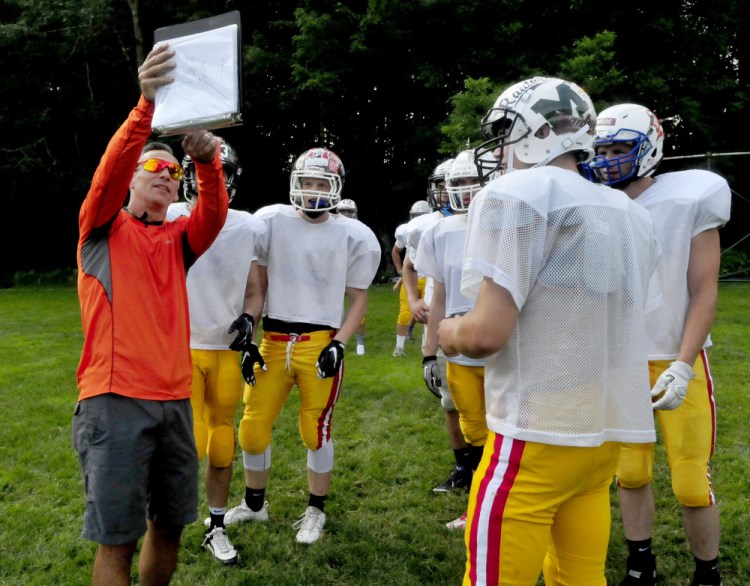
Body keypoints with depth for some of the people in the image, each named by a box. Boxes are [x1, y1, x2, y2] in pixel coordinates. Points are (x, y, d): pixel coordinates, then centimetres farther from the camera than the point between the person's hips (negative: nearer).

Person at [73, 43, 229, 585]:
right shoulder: (103, 228, 5)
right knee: (118, 538, 0)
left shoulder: (179, 239, 14)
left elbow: (216, 213, -5)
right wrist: (148, 105, -30)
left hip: (174, 399, 5)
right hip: (115, 399, -5)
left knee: (170, 525, 14)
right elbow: (108, 174, -15)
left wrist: (208, 162, -26)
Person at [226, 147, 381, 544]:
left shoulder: (352, 237, 0)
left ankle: (316, 510, 26)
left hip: (321, 343, -2)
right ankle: (253, 503, 31)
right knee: (253, 428, 7)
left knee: (316, 430, 4)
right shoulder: (272, 222, 2)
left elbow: (357, 299, 6)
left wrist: (339, 344, -6)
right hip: (273, 340, 2)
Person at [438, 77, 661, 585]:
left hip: (539, 434, -8)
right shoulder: (632, 215, 11)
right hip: (609, 429, 8)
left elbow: (487, 333, -18)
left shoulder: (517, 195, -12)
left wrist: (448, 333, 4)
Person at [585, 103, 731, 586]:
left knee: (692, 484, 1)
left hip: (677, 361, -3)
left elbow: (704, 292, -10)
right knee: (631, 474, 10)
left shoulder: (688, 200, -10)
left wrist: (683, 366, -17)